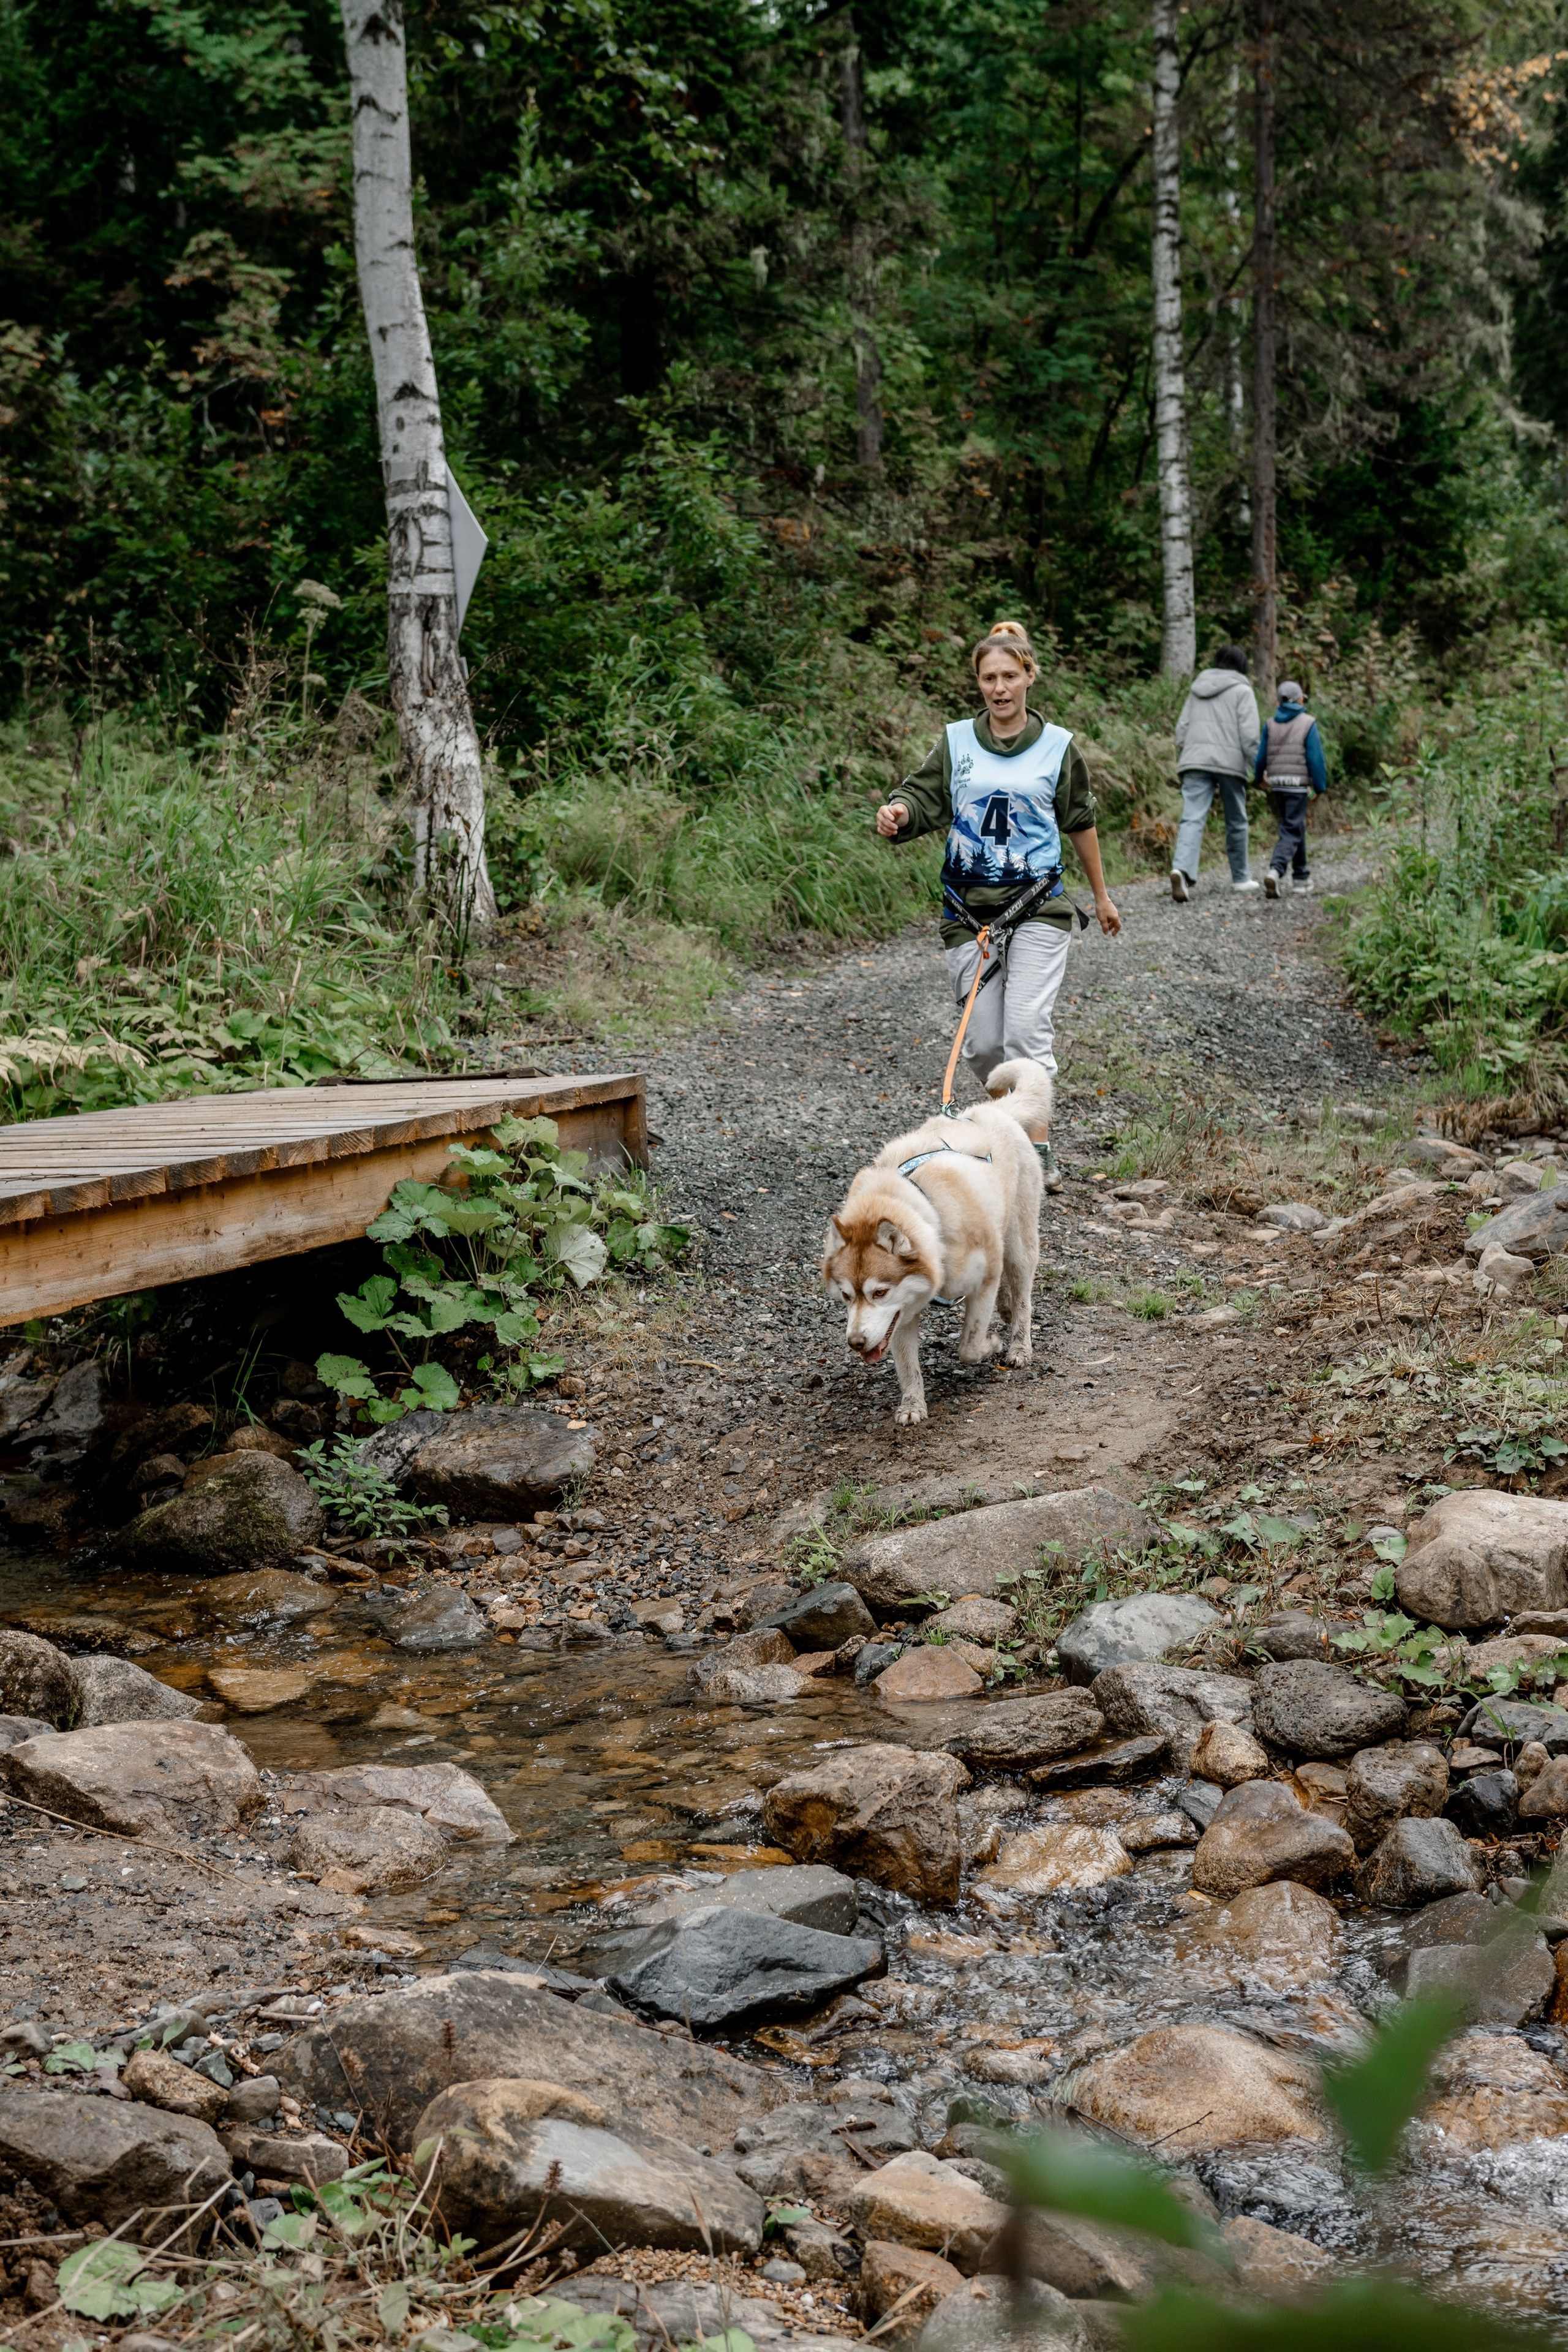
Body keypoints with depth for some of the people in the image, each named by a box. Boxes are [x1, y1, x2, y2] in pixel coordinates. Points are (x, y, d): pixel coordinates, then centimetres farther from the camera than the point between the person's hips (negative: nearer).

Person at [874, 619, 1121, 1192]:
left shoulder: (1057, 746, 4)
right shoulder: (955, 742, 6)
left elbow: (1080, 823, 15)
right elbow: (922, 800, -2)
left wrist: (1101, 896, 24)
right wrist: (897, 815, -27)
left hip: (1037, 907, -2)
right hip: (968, 907, 2)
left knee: (1027, 1028, -15)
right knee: (982, 1042, 2)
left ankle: (1039, 1150, -11)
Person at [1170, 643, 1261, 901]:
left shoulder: (1197, 689, 16)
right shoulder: (1242, 691, 1)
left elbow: (1182, 728, 14)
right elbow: (1249, 734, -7)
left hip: (1195, 762, 3)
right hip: (1230, 761, -3)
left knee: (1192, 819, -9)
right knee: (1236, 821, 13)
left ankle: (1181, 869, -32)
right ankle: (1240, 877, 24)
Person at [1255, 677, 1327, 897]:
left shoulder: (1271, 724, 3)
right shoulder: (1308, 724, -7)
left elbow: (1261, 755, 7)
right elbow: (1316, 758, -9)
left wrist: (1260, 777, 26)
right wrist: (1320, 787, -2)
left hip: (1276, 785, 5)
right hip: (1298, 785, -5)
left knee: (1296, 827, 20)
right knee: (1291, 832, -6)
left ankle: (1301, 876, 28)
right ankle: (1275, 871, -28)